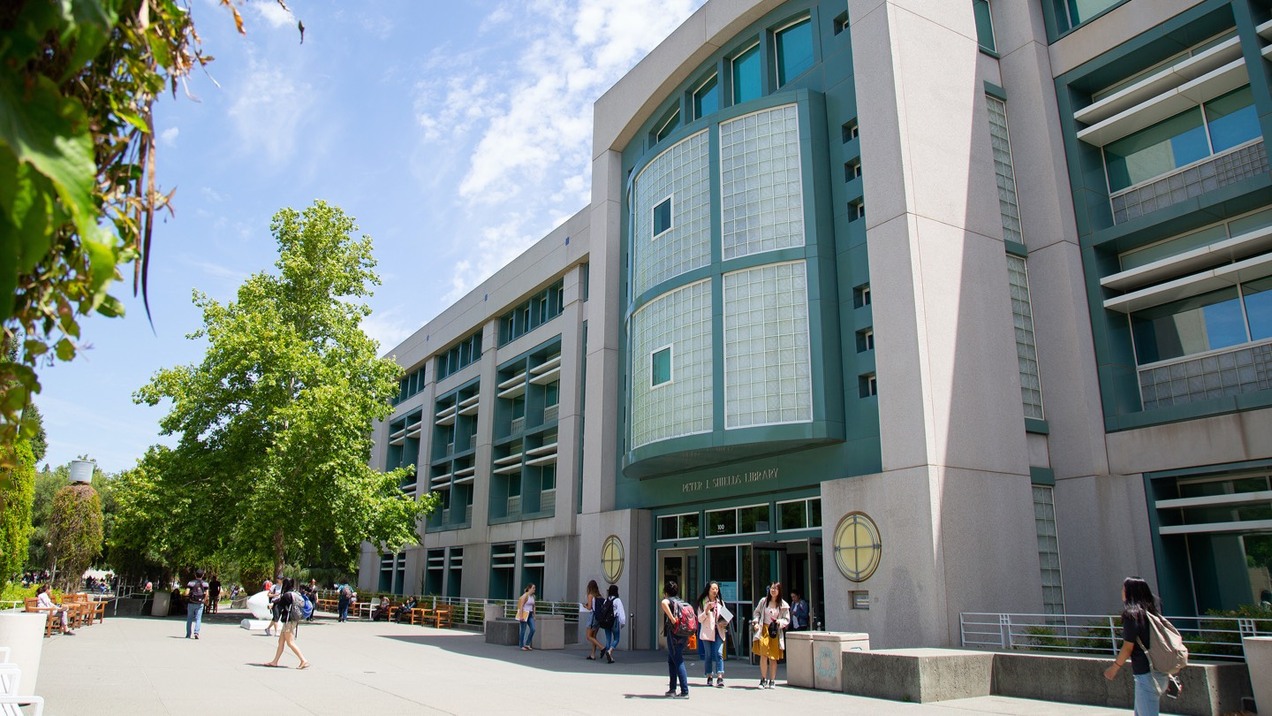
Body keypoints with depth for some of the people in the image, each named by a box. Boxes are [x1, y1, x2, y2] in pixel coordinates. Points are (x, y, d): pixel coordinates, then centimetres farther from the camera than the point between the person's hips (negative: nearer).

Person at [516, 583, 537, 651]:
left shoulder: (533, 596, 10)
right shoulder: (525, 596, -13)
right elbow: (521, 606, -16)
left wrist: (534, 615, 15)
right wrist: (521, 616, -21)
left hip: (530, 615, 7)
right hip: (524, 614, -7)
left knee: (533, 629, -4)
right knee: (523, 630, -1)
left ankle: (527, 644, 7)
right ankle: (522, 646, 10)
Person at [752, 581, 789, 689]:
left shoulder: (783, 605, 1)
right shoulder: (763, 601, 4)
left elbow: (787, 620, 6)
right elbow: (757, 612, 12)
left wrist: (780, 622, -13)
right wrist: (755, 622, -4)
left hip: (776, 632, 0)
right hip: (764, 630, 0)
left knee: (773, 658, 5)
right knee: (763, 655, -13)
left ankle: (771, 681, 17)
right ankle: (763, 680, -1)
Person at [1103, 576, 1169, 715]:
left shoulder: (1131, 614, -12)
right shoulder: (1151, 612, 10)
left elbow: (1128, 647, -12)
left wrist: (1114, 668, 0)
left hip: (1146, 675, -8)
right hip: (1159, 671, 8)